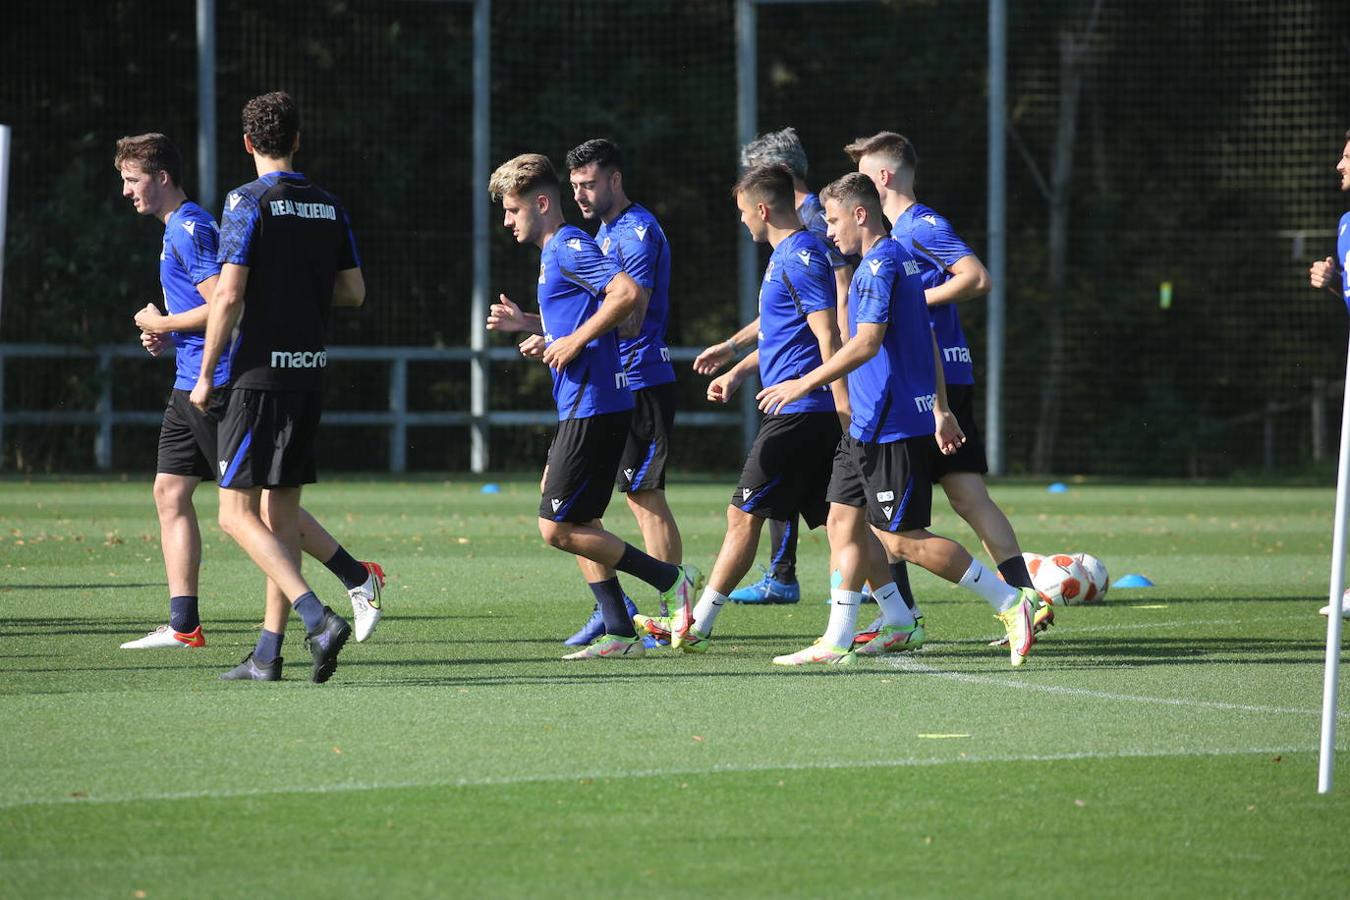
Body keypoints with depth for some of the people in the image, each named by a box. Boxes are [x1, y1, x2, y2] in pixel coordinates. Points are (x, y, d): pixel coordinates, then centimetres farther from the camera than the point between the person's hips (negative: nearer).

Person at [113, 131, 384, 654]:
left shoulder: (190, 229, -14)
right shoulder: (179, 229, 19)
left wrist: (161, 324, -10)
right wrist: (167, 338, 13)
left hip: (216, 385, -11)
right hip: (191, 385, 11)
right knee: (170, 492, 5)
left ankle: (359, 578, 1)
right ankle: (183, 625, 4)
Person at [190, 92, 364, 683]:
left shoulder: (249, 202, -10)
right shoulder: (330, 208, 9)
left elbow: (229, 295, -15)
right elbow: (353, 292, 12)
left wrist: (205, 376, -8)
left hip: (259, 374, -7)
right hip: (311, 372, 7)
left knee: (236, 514, -6)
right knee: (281, 512, 12)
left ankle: (318, 618, -22)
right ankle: (268, 652, 12)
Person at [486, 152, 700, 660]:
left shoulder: (569, 246, -12)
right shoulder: (554, 252, 19)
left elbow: (628, 294, -25)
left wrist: (574, 341, -20)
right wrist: (546, 342, 12)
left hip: (593, 405, -11)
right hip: (582, 406, 11)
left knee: (558, 528, -9)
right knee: (576, 525, 12)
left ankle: (671, 580, -5)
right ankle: (619, 634, 13)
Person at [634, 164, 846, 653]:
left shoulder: (799, 258, -14)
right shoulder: (787, 255, 19)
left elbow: (828, 336, -20)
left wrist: (847, 412, -24)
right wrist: (737, 372, 28)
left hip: (798, 411, -10)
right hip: (809, 412, 10)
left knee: (744, 515, -3)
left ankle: (697, 624, 2)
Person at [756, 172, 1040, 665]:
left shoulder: (879, 265, -15)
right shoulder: (901, 259, 17)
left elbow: (867, 343, -24)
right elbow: (927, 340, 22)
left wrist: (806, 383, -20)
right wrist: (940, 410, 26)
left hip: (891, 427, -10)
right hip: (869, 427, 10)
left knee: (901, 538, -8)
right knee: (843, 521, 8)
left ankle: (1011, 603, -5)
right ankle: (837, 640, 10)